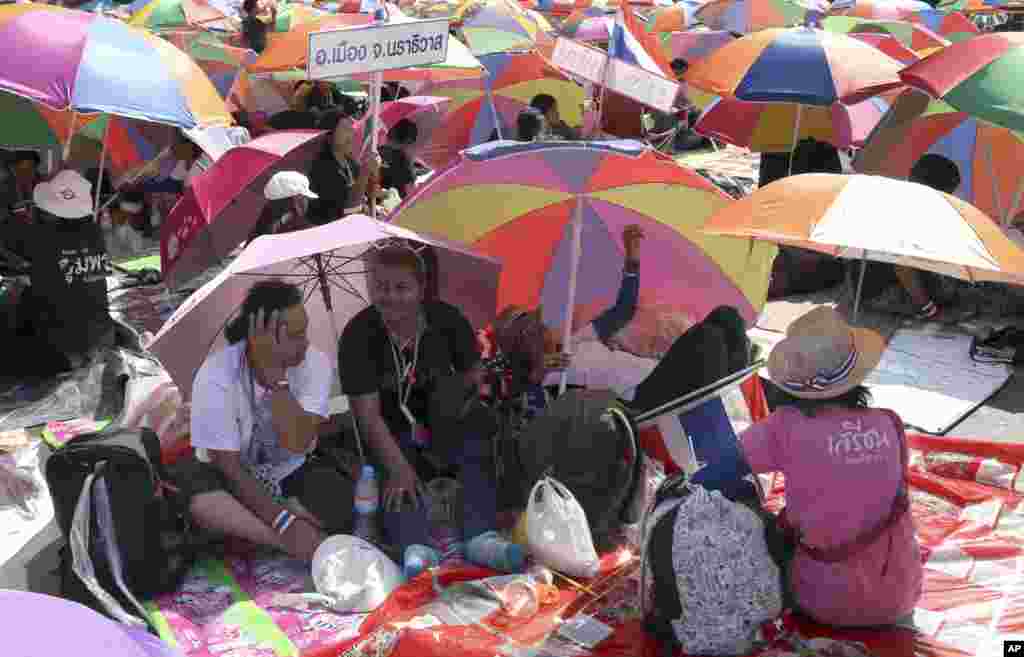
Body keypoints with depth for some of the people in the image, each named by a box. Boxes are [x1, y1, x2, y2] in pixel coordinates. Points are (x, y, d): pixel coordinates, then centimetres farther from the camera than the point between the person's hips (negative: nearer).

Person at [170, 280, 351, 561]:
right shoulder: (217, 375, -26)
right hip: (234, 479, -2)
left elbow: (297, 444, -30)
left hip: (292, 473, 2)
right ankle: (292, 543, -27)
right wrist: (286, 524, -32)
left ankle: (235, 524, -18)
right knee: (192, 495, -35)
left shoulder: (316, 363, -19)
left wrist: (275, 374, -38)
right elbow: (228, 466, -24)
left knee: (341, 498, -28)